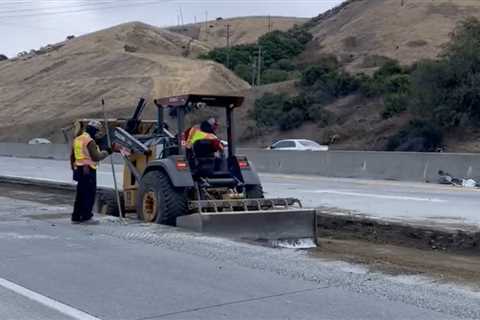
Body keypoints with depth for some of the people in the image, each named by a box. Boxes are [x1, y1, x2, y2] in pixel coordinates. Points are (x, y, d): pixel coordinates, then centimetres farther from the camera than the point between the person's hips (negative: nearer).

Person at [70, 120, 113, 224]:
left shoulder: (77, 139, 15)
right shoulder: (90, 141, -13)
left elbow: (72, 156, 21)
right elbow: (96, 157, -17)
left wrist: (74, 168, 28)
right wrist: (106, 152, -5)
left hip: (78, 170, 9)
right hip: (88, 170, -9)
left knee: (80, 194, 13)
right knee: (90, 194, -3)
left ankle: (76, 217, 16)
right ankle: (86, 217, -3)